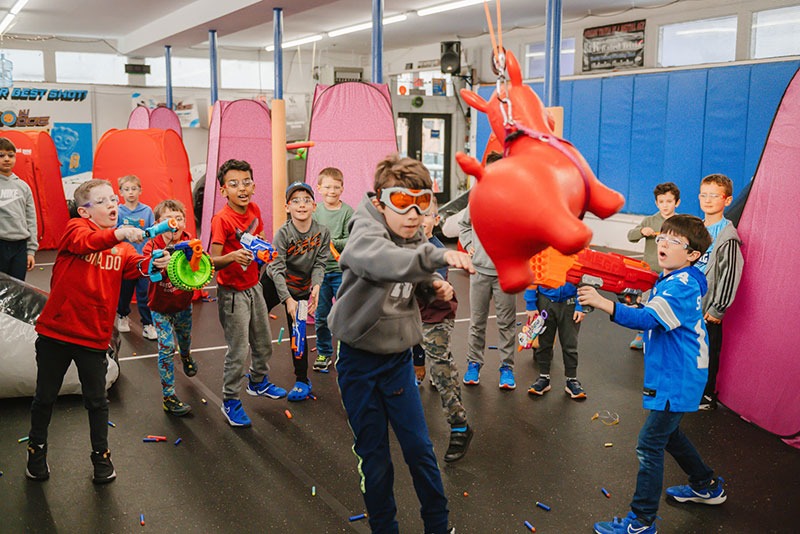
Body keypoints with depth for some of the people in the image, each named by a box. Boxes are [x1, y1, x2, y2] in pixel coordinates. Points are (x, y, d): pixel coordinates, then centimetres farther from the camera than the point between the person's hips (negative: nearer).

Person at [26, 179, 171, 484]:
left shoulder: (123, 248, 5)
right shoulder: (75, 228, -6)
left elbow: (135, 267, -13)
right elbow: (86, 242, -28)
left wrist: (154, 264, -34)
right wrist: (119, 233, -43)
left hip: (94, 336, 2)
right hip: (55, 332, -2)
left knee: (97, 401, 11)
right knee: (45, 398, 15)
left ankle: (101, 456, 29)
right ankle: (37, 451, 37)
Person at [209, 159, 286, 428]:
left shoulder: (254, 210, -1)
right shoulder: (221, 219, -21)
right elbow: (213, 262, -24)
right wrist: (233, 256, -41)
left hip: (254, 287, 7)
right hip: (232, 293, -7)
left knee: (264, 343, 20)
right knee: (238, 350, -1)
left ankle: (258, 382, 45)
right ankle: (230, 401, 17)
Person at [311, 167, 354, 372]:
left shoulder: (348, 212, -5)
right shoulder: (314, 211, 3)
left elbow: (351, 241, -8)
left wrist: (332, 242, -20)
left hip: (341, 270, -2)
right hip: (320, 270, 3)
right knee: (321, 315, 11)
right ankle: (323, 353, 26)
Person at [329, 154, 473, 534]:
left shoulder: (416, 240, -1)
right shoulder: (365, 231, -21)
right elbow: (381, 260, -45)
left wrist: (433, 287, -9)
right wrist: (440, 256, -59)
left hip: (399, 358, 4)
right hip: (360, 362, -4)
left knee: (419, 448, 9)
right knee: (374, 457, 9)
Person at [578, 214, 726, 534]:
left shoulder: (682, 286, -23)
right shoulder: (668, 280, 9)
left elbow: (648, 319, -39)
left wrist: (603, 303, -49)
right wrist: (642, 303, 4)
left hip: (677, 380, -11)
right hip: (668, 375, 11)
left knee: (650, 445, -6)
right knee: (668, 433, 26)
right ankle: (707, 487, 46)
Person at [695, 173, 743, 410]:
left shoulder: (727, 236, -16)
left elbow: (730, 274, -17)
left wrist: (718, 309, -15)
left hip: (708, 309, -7)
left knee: (708, 352, 5)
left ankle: (707, 396, 20)